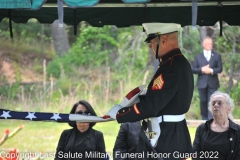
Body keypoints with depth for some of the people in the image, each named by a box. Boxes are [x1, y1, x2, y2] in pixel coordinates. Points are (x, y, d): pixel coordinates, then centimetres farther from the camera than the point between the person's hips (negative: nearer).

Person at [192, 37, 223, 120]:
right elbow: (193, 69, 3)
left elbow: (220, 69, 3)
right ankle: (204, 119, 12)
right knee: (203, 102, 4)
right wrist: (202, 70, -15)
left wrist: (211, 70, -15)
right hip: (202, 84, 1)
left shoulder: (217, 56, 10)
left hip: (212, 84, -1)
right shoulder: (198, 57, 11)